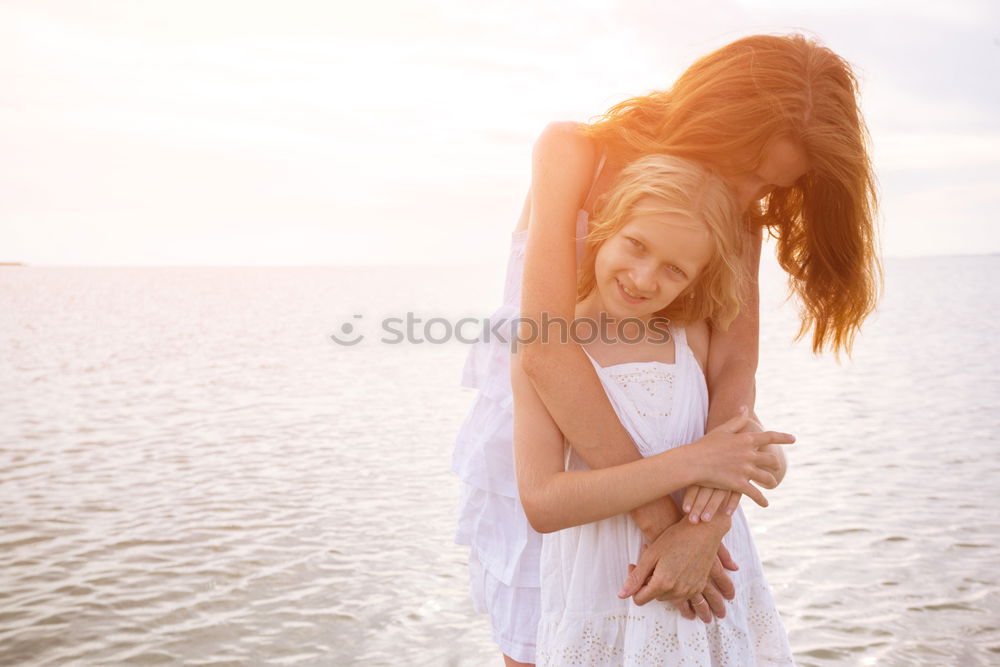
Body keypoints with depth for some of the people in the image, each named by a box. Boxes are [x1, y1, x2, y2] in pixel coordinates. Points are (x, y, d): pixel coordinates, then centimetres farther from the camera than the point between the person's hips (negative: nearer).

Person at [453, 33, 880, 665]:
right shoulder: (574, 152, -19)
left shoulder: (740, 220, -6)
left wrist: (706, 525, -33)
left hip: (634, 449, 3)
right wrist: (657, 512, -32)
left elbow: (734, 374, -17)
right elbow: (544, 350, -31)